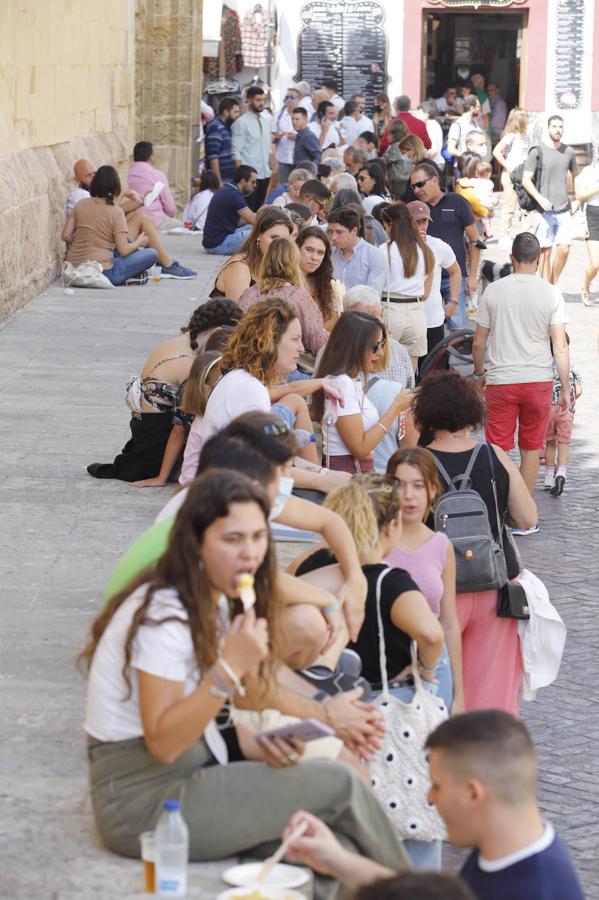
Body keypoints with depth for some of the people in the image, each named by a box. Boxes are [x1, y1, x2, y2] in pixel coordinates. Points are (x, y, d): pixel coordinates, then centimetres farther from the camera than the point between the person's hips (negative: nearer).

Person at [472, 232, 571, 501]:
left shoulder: (493, 291, -2)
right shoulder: (551, 293, -5)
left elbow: (478, 343, 3)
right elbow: (560, 347, -7)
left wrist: (479, 374, 20)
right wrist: (566, 388, 0)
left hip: (501, 381, 0)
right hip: (539, 381, 0)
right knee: (531, 449, 12)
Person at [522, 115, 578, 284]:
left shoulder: (568, 152, 10)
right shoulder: (537, 151, -3)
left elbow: (575, 175, 26)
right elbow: (526, 180, -6)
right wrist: (539, 198, -19)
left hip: (563, 210, 4)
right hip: (544, 211, -4)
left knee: (564, 249, -4)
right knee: (545, 251, -2)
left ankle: (554, 284, 14)